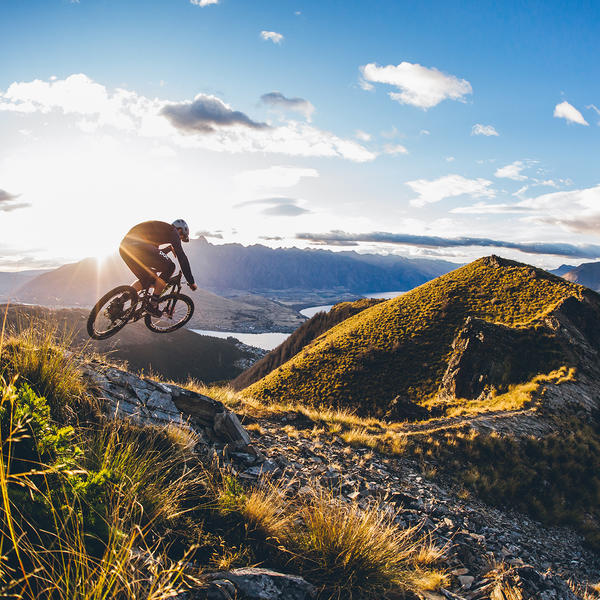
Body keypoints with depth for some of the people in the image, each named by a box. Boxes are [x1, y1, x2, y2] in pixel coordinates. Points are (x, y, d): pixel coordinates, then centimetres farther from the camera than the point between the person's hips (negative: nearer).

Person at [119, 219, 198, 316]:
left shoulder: (161, 229, 35)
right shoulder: (172, 231, 8)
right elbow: (182, 257, 2)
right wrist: (191, 282, 4)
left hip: (124, 247, 10)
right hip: (136, 245, -10)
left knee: (147, 279, 21)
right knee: (169, 267, 0)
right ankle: (153, 304, 2)